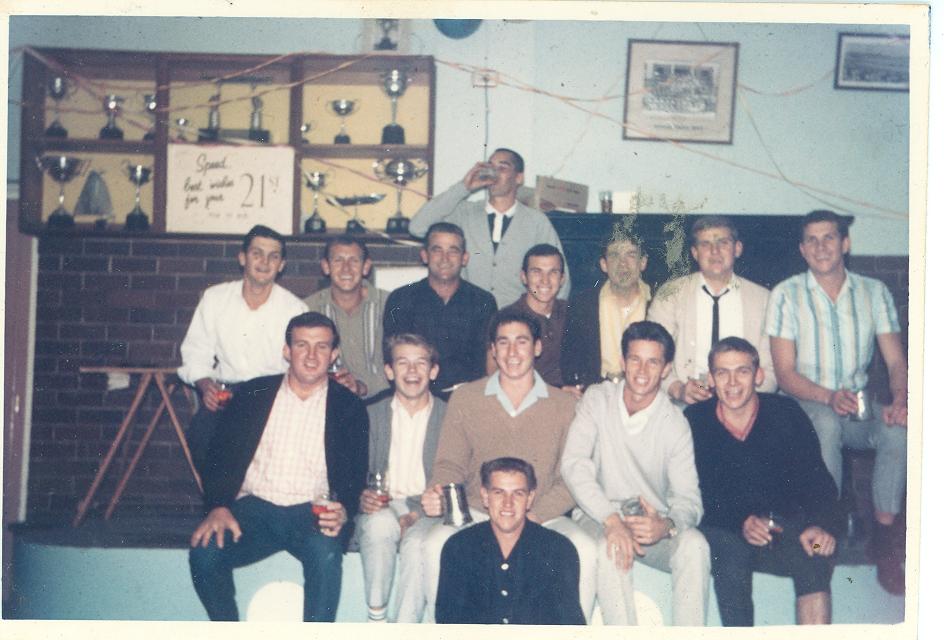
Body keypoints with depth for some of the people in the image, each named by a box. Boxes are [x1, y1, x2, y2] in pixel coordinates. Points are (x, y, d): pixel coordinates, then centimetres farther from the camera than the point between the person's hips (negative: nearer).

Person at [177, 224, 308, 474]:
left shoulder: (295, 308, 0)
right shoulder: (214, 298, 7)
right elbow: (196, 354, 11)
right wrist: (207, 387, -9)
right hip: (224, 395, 2)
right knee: (200, 434, -29)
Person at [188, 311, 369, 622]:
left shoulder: (349, 407, 8)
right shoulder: (253, 394, 12)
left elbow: (356, 475, 4)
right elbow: (220, 454, 7)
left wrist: (343, 511, -18)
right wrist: (218, 507, -10)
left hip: (312, 514, -1)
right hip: (254, 507, 2)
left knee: (326, 554, -34)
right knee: (204, 551, -25)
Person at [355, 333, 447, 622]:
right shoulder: (371, 414, 11)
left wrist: (415, 515, -17)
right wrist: (362, 498, -14)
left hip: (427, 512, -1)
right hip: (381, 508, 1)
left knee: (417, 543, -34)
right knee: (379, 523, -33)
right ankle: (376, 616, -19)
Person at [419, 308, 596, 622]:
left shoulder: (565, 404, 6)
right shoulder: (464, 398, 9)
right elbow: (450, 464, 7)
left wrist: (535, 516, -15)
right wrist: (437, 492, -17)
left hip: (543, 518, 0)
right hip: (476, 514, 0)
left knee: (585, 551, -29)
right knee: (435, 546, -30)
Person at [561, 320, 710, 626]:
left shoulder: (675, 423, -3)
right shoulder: (597, 399, -2)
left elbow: (688, 498, -8)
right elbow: (573, 464, -13)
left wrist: (666, 525, -33)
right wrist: (611, 520, -27)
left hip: (652, 523, 1)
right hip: (598, 516, -1)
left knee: (694, 544, -28)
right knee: (610, 549, -34)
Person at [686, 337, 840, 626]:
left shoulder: (787, 414, 0)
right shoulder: (695, 422, -3)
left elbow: (818, 480, -1)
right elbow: (697, 495, -5)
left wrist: (822, 525, -20)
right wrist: (741, 523, -22)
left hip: (785, 528, 1)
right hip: (724, 532, -1)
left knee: (815, 557, -30)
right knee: (731, 552, -33)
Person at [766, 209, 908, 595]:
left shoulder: (874, 292, 8)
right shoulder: (787, 295, -1)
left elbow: (896, 361, 2)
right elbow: (785, 373, -6)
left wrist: (901, 400, -20)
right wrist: (829, 397, -24)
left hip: (858, 406, 3)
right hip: (805, 406, -2)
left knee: (899, 430, -30)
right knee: (826, 424, -37)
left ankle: (884, 539, -17)